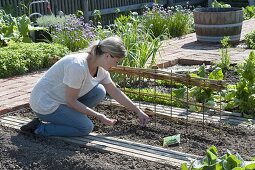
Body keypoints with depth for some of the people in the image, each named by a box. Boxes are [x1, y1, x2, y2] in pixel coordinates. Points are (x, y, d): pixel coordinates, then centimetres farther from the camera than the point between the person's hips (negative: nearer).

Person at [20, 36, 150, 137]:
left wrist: (138, 111, 9)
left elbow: (116, 93, 8)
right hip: (44, 103, -8)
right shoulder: (78, 66, -30)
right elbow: (71, 101, -23)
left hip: (60, 99, 8)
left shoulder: (100, 69, -4)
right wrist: (98, 116, -18)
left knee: (99, 91, -4)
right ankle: (39, 128, -5)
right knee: (86, 127, -15)